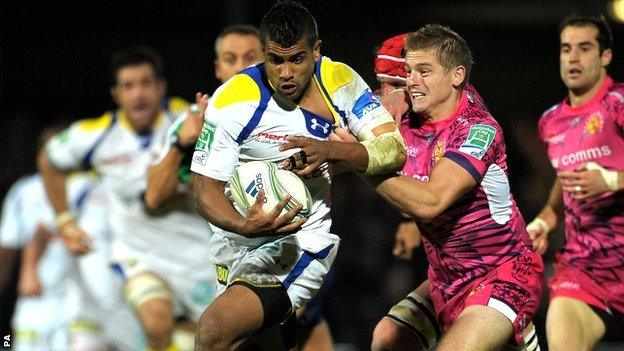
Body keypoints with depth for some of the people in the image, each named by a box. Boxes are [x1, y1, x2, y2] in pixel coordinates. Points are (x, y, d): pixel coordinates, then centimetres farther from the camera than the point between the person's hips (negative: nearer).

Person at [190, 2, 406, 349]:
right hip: (238, 239, 2)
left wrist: (328, 151, -28)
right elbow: (207, 186, -13)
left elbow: (395, 150, -11)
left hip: (303, 241, -2)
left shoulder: (339, 81, -9)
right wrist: (245, 226, -34)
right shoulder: (232, 100, -14)